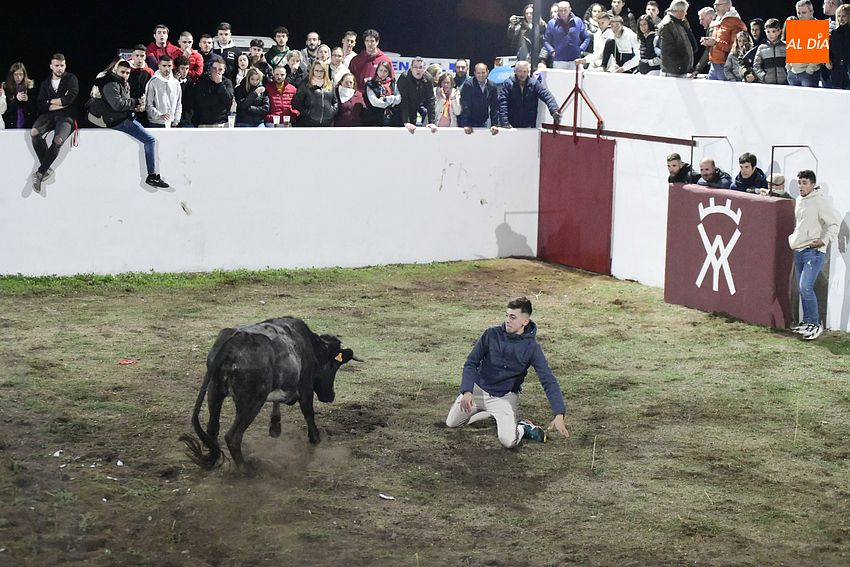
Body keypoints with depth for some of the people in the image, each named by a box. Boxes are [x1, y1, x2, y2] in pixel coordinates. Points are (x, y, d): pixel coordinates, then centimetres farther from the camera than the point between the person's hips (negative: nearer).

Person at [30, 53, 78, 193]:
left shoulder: (71, 79, 8)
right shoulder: (45, 83, 19)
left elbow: (70, 98, -9)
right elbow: (40, 105, 6)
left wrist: (50, 101, 0)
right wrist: (59, 105, -7)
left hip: (66, 116, -3)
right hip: (48, 115, 3)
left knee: (58, 140, -34)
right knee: (34, 132, -30)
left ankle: (40, 173, -21)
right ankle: (46, 169, -18)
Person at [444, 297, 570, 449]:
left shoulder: (532, 347, -17)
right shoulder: (492, 335, -13)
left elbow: (548, 381, -20)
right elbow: (471, 363, -9)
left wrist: (559, 414, -32)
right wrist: (467, 391, -27)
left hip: (505, 397, -3)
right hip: (478, 390, 3)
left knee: (508, 441, -24)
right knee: (451, 423, 13)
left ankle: (523, 428, 10)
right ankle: (492, 413, 28)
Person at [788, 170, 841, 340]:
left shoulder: (819, 201, -12)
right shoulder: (799, 200, 13)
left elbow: (835, 220, -16)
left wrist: (824, 240, -17)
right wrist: (793, 238, 17)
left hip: (814, 252, -8)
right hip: (799, 251, 8)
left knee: (806, 287, -17)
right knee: (803, 289, 12)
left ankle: (815, 324, -8)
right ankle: (807, 321, 22)